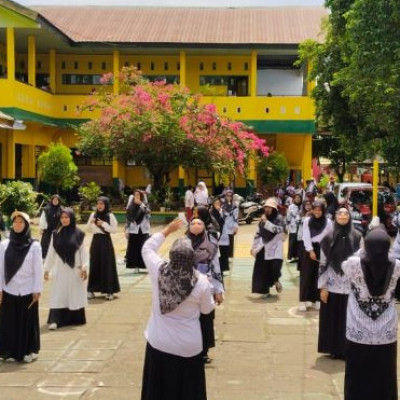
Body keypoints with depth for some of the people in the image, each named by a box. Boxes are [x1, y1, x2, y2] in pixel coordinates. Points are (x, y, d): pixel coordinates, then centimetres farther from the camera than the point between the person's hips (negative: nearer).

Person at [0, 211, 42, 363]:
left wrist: (37, 290, -6)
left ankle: (28, 351, 18)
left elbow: (37, 269, -4)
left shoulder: (34, 245, -6)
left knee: (28, 322, 6)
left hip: (28, 291, -2)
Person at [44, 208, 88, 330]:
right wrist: (47, 269, 4)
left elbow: (83, 251, -2)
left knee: (75, 294, 8)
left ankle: (75, 319, 20)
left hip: (75, 269, -1)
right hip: (60, 269, 1)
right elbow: (51, 252, 5)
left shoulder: (78, 234, -3)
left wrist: (84, 267, -9)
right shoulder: (56, 234, 2)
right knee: (58, 295, -3)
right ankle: (55, 320, -6)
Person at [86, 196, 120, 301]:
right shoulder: (93, 215, 5)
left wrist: (104, 224, -16)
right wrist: (91, 223, -9)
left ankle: (109, 290, 4)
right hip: (95, 241, 3)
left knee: (107, 265, -1)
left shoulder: (110, 216, -5)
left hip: (106, 241, -3)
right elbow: (89, 229, 10)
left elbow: (114, 229, -8)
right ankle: (92, 289, 12)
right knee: (94, 265, 6)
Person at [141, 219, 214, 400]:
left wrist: (168, 230, 11)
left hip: (158, 343, 2)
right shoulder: (201, 282, -20)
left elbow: (147, 248, 5)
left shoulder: (158, 271, -16)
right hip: (188, 347, -2)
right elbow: (207, 309, -2)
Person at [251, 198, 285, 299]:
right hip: (263, 248, 4)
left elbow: (278, 229, -22)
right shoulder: (263, 219, 10)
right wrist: (254, 247, 12)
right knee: (262, 270, -1)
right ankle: (265, 290, 9)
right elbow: (258, 234, 14)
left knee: (275, 266, -18)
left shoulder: (279, 219, -3)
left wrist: (266, 222, -22)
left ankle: (276, 280, 15)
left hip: (275, 248, -4)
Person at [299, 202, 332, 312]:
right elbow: (306, 237, -5)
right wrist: (311, 251, -12)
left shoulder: (328, 222, -1)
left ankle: (317, 299, 12)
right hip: (309, 249, -1)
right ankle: (303, 300, 4)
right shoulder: (307, 221, -1)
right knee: (306, 275, 0)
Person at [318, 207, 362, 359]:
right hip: (332, 286, 1)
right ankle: (334, 349, 20)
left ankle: (347, 350, 17)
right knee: (332, 318, 7)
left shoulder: (357, 237, -2)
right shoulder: (328, 238, 0)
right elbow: (323, 263, 1)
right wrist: (322, 287, -3)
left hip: (351, 286, -1)